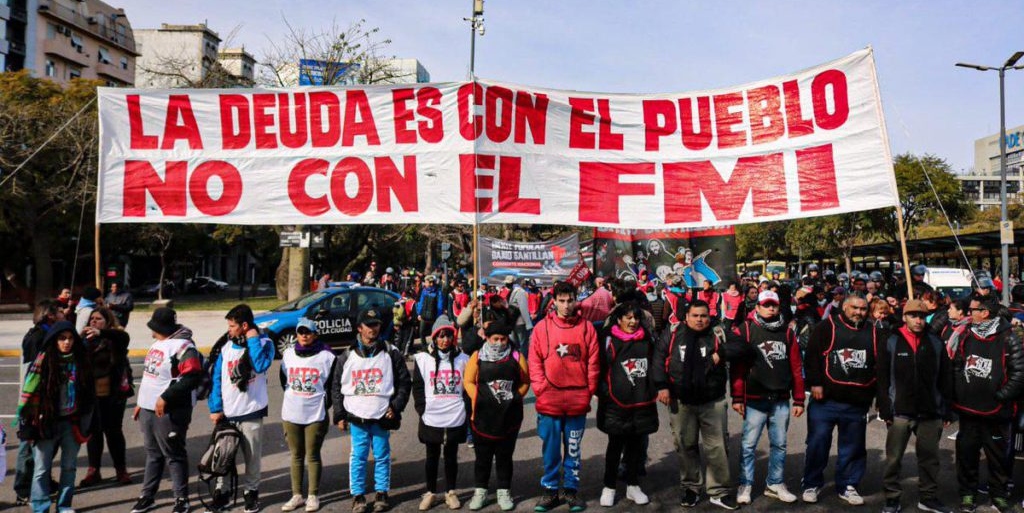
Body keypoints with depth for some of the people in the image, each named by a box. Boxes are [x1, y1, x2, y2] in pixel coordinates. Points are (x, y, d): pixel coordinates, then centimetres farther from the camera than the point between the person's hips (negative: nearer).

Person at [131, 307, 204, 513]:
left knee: (174, 455, 1)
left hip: (170, 412, -9)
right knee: (153, 454, 19)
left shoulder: (183, 347, -19)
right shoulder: (158, 343, 14)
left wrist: (166, 398, -25)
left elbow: (193, 377, -27)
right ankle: (147, 495, 31)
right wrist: (141, 402, 22)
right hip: (148, 410, 9)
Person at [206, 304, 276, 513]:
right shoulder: (225, 346, 2)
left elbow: (261, 366, -24)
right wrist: (215, 408, -3)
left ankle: (251, 492, 24)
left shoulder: (264, 343, -4)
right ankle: (221, 492, 24)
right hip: (226, 412, 2)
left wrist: (253, 339, -17)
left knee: (252, 456, 8)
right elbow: (216, 378, 3)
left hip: (252, 411, -2)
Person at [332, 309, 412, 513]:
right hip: (356, 416, 1)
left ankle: (381, 493, 22)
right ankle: (358, 496, 17)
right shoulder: (347, 356, 3)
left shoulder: (391, 353, 1)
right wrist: (339, 415, 4)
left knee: (382, 456, 8)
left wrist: (396, 407, -6)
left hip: (382, 416, 0)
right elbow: (336, 386, 8)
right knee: (358, 456, 5)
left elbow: (404, 382, 3)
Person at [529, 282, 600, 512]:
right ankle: (550, 490, 23)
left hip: (578, 400, 1)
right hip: (549, 400, -1)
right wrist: (541, 389, -6)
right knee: (551, 449, 9)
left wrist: (588, 392, 0)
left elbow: (593, 363, 4)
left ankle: (571, 490, 25)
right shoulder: (542, 327, -1)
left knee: (573, 449, 12)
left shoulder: (587, 327, 2)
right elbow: (534, 362, 0)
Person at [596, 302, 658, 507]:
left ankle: (633, 485, 26)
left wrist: (655, 389, 15)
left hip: (642, 403, 4)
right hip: (616, 403, -4)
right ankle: (609, 487, 20)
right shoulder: (609, 340, -6)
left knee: (636, 445, 13)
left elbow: (654, 365, 19)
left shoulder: (648, 339, 8)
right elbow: (601, 368, -4)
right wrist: (603, 393, -9)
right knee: (615, 446, 7)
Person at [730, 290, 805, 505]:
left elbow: (796, 368, 9)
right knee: (748, 445, 2)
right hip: (755, 400, -4)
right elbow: (737, 366, -6)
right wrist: (737, 398, -9)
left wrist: (798, 400, 6)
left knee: (779, 444, 12)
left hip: (781, 400, 4)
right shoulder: (745, 330, -3)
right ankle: (745, 485, 12)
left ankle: (775, 484, 24)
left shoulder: (787, 332, 9)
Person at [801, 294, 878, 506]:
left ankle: (847, 486, 26)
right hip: (825, 399, -4)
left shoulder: (873, 332, 12)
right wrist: (815, 383, -13)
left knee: (853, 447, 11)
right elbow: (812, 355, -7)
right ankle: (812, 484, 14)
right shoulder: (828, 326, -2)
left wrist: (874, 391, 11)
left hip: (858, 403, 4)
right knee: (818, 442, 0)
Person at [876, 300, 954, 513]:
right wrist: (885, 409, -9)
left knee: (929, 457, 12)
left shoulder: (936, 343, 5)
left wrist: (947, 410, 3)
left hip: (930, 412, 2)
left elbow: (945, 379, 6)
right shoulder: (891, 342, -2)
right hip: (900, 412, -2)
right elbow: (882, 379, -3)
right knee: (894, 458, 4)